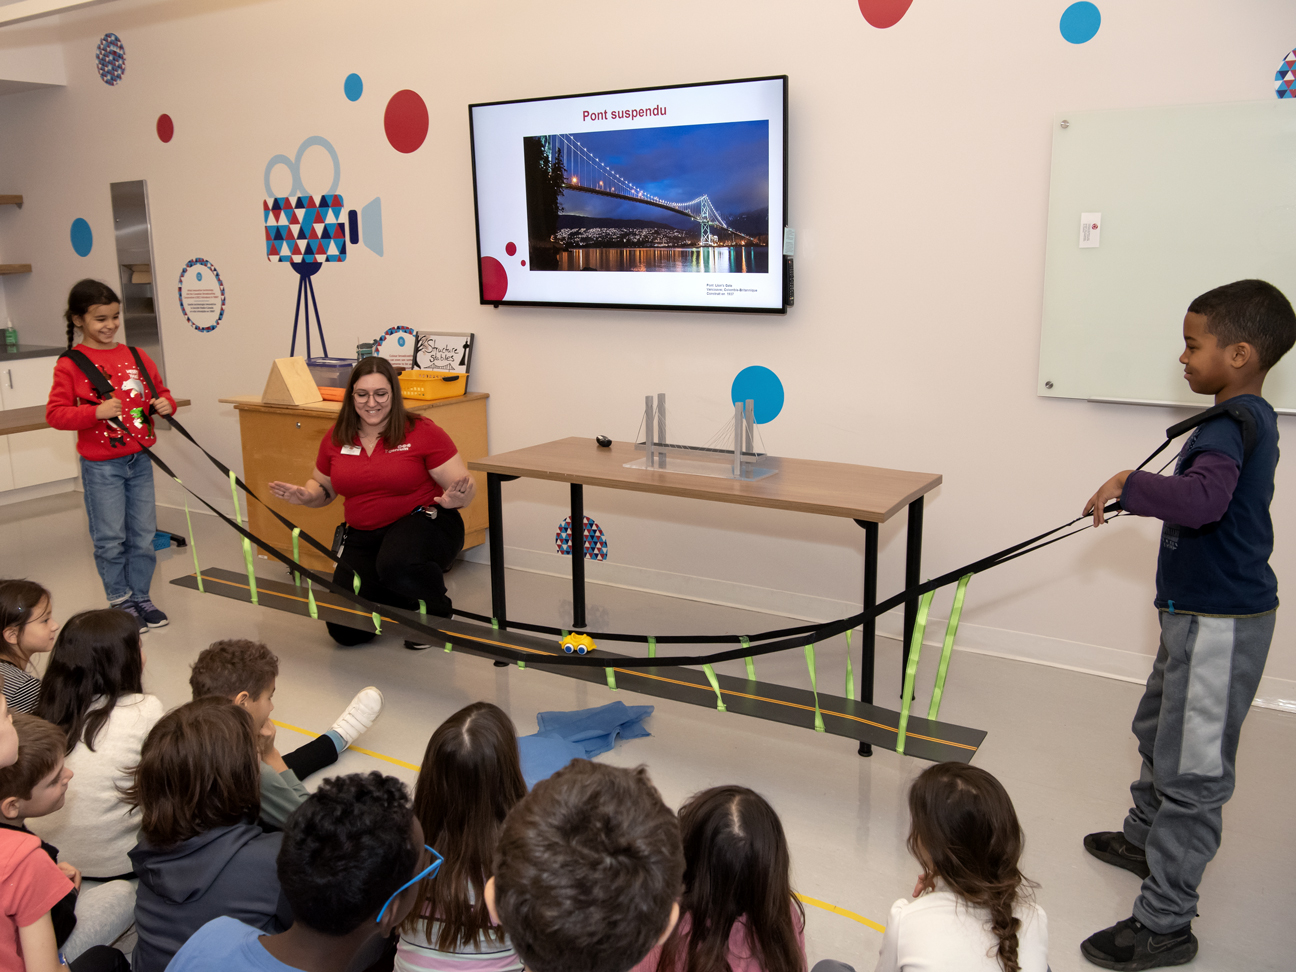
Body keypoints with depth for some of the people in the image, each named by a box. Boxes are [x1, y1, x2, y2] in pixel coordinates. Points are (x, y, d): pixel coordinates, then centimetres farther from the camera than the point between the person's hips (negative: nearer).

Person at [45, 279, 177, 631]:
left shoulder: (136, 357, 7)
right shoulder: (70, 364, -7)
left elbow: (159, 391, 19)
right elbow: (55, 414, -10)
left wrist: (166, 403, -4)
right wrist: (96, 411, -24)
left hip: (139, 460, 4)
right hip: (101, 466, -4)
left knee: (143, 535, 9)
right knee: (110, 539, 3)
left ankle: (140, 597, 23)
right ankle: (120, 602, 18)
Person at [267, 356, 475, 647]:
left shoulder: (422, 432, -10)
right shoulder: (336, 439, 4)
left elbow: (463, 487, -10)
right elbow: (324, 488, 19)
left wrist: (455, 498, -33)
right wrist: (306, 496, -4)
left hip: (422, 522, -5)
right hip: (363, 536, 5)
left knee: (396, 565, -40)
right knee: (345, 630, -7)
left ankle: (437, 611, -5)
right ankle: (401, 602, 26)